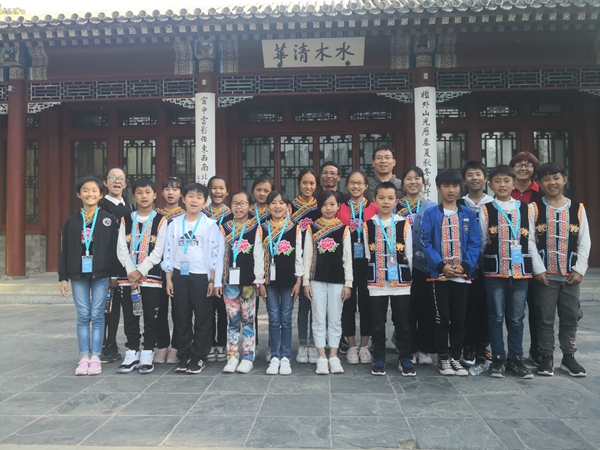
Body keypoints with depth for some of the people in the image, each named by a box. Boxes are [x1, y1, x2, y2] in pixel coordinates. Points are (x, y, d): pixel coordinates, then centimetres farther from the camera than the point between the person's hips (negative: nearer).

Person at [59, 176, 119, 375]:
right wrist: (63, 277, 5)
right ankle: (84, 357, 12)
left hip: (101, 274, -2)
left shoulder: (109, 219, 1)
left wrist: (114, 274, -5)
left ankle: (95, 357, 10)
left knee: (97, 315, 2)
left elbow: (115, 248, -1)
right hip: (78, 274, 2)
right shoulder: (72, 221, 8)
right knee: (83, 316, 5)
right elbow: (65, 250, 9)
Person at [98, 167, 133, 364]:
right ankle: (100, 346, 6)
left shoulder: (129, 209, 17)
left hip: (122, 261, 6)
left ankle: (111, 346, 19)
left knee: (116, 302, 11)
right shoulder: (99, 205, -2)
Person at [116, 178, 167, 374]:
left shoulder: (161, 221, 0)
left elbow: (159, 251, -7)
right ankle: (132, 353, 19)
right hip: (128, 276, 3)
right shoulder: (126, 220, 9)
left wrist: (140, 271, -13)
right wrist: (131, 272, -11)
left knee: (151, 317, 2)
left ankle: (147, 355, 13)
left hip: (152, 276, -3)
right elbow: (121, 249, 2)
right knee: (130, 316, 8)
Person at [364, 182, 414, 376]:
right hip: (376, 282, 0)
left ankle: (405, 359, 20)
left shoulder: (404, 224, 1)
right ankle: (378, 359, 21)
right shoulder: (368, 225, 2)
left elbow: (409, 255, 4)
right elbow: (368, 255, 6)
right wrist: (374, 274, 4)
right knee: (378, 323, 8)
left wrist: (405, 276, 4)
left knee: (403, 322, 6)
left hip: (401, 281, 0)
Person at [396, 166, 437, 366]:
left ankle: (425, 349, 16)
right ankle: (408, 349, 14)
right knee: (406, 306, 2)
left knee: (426, 306, 4)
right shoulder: (396, 207, 7)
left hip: (425, 263, 0)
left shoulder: (432, 207, 8)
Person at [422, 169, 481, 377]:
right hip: (439, 274, -2)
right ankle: (443, 357, 17)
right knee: (442, 318, 5)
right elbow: (426, 243, -6)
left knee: (459, 319, 9)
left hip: (463, 274, 2)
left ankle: (455, 356, 21)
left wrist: (465, 265, -11)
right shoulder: (431, 214, -1)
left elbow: (475, 243, 2)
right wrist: (441, 265, -15)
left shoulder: (468, 214, 6)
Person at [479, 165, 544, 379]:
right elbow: (481, 242, 5)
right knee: (496, 316, 4)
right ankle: (498, 359, 14)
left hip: (521, 270, 2)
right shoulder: (485, 210, 1)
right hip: (494, 271, -2)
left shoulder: (525, 209, 6)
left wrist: (539, 268, 3)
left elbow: (531, 241, 6)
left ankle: (515, 359, 19)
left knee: (516, 318, 8)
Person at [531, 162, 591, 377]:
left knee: (570, 317, 10)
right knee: (545, 318, 4)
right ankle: (546, 358, 16)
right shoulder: (534, 208, -3)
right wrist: (538, 269, -12)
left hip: (571, 275, 2)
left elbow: (585, 242, 4)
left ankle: (568, 357, 23)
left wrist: (579, 270, -4)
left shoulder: (578, 209, 5)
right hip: (544, 274, -2)